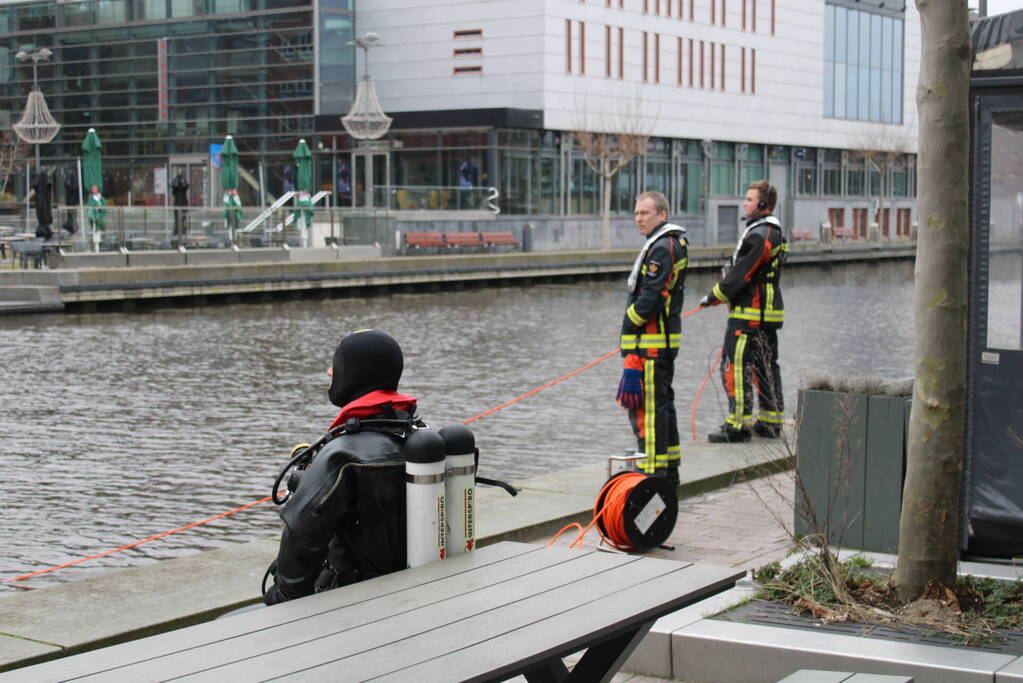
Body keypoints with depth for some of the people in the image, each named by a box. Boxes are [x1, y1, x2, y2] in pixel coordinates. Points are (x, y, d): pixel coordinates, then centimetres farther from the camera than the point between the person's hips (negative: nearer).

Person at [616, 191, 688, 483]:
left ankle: (654, 471, -6)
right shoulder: (676, 243, 17)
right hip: (667, 338, 11)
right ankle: (670, 469, 25)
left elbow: (651, 296, -23)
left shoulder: (661, 248, -15)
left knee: (648, 406, -8)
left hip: (651, 343, -11)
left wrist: (629, 324, -11)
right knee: (663, 402, 17)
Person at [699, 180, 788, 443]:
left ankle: (738, 425, -8)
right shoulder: (774, 233, 16)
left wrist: (714, 297, -8)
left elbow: (741, 274, -18)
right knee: (766, 367, 15)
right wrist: (721, 295, 17)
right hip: (769, 314, 11)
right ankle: (771, 421, 21)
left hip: (749, 314, -11)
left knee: (735, 366, -8)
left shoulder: (759, 235, -17)